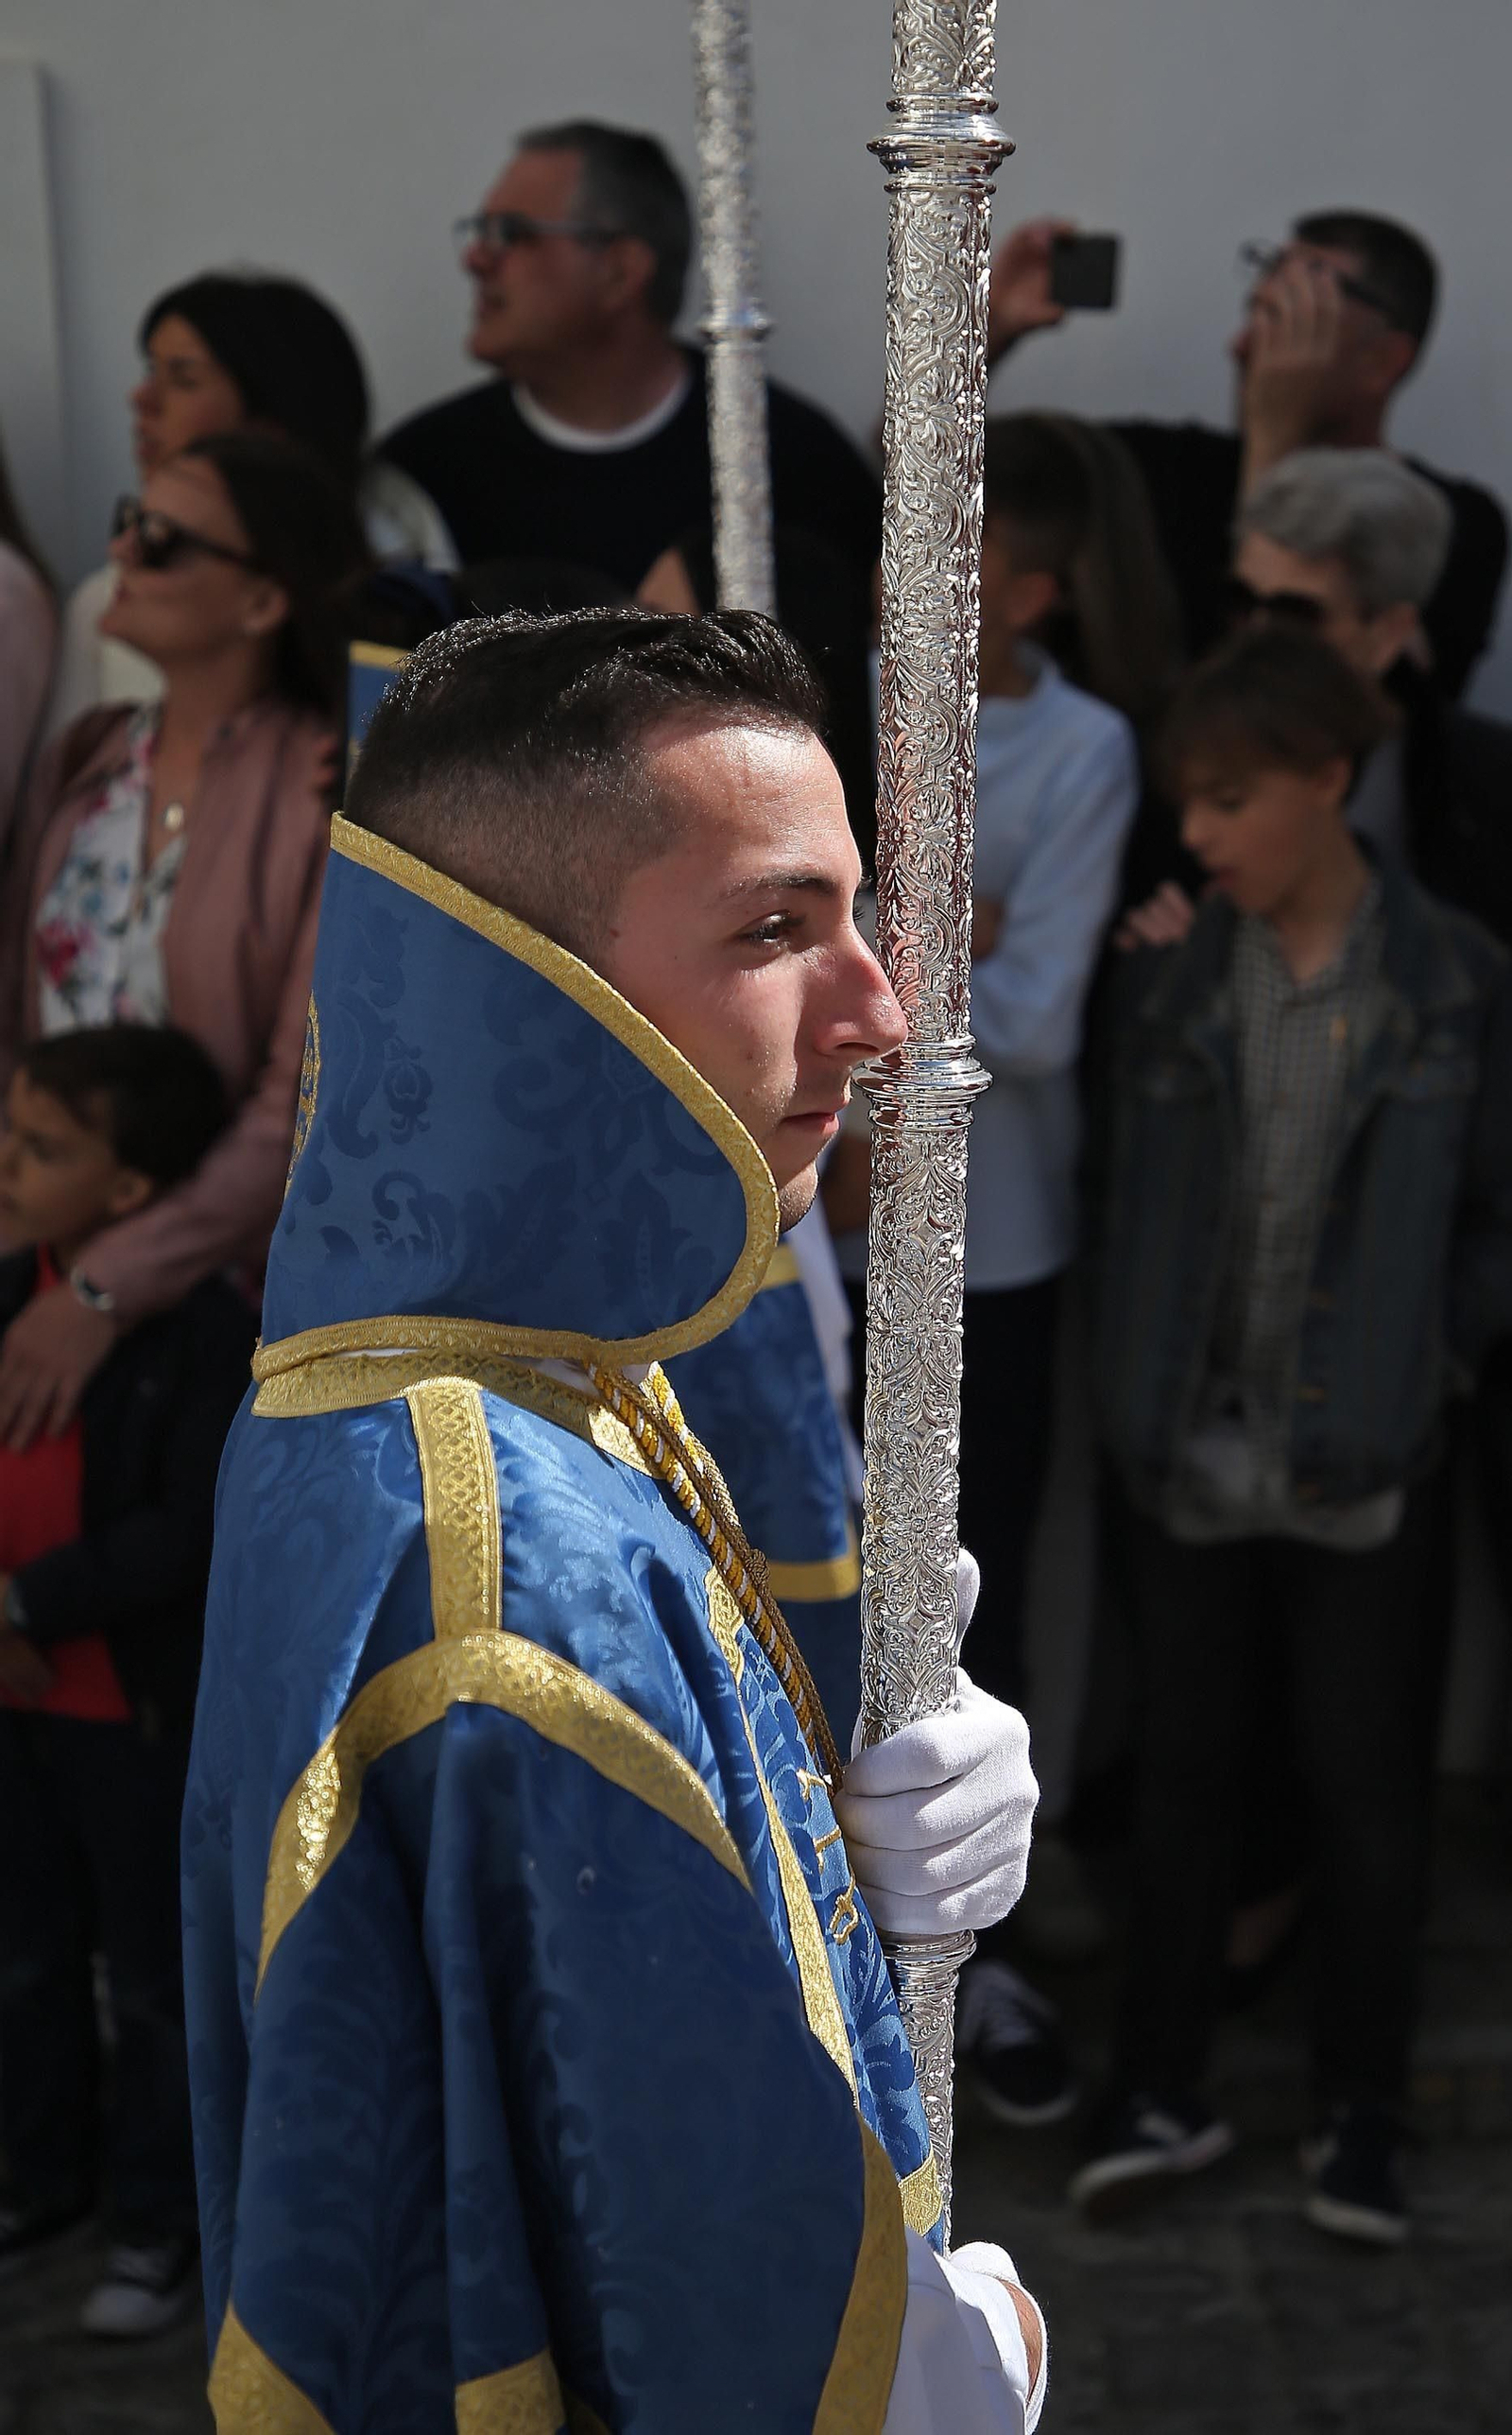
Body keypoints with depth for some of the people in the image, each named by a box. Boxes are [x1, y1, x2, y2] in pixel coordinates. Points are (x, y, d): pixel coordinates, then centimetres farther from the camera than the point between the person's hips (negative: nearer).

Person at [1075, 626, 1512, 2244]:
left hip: (1365, 1470, -2)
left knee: (1366, 1787, 7)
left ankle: (1362, 2120, 21)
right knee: (1183, 1773, 11)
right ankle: (1161, 2093, 22)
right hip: (1190, 1456, 2)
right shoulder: (1168, 979, 2)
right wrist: (1130, 1389, -1)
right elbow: (1119, 1198, 6)